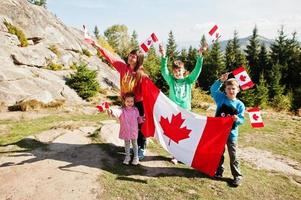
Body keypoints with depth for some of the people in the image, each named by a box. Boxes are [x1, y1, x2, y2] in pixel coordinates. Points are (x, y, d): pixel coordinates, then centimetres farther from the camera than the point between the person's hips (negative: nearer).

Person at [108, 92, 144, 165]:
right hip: (125, 131, -1)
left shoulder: (135, 110, -4)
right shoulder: (122, 110, -14)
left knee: (134, 144, 16)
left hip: (134, 131, 1)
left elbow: (138, 118, 8)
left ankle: (136, 157, 32)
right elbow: (117, 111, -36)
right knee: (127, 144, 17)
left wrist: (142, 119, -13)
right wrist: (111, 111, -57)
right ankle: (127, 157, 35)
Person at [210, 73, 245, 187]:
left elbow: (242, 120, -6)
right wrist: (221, 81, -30)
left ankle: (237, 175, 21)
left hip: (231, 133, -1)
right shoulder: (221, 98, -3)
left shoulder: (240, 104, -5)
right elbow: (213, 89, -17)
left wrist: (237, 119, -29)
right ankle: (219, 171, 33)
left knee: (233, 155, 7)